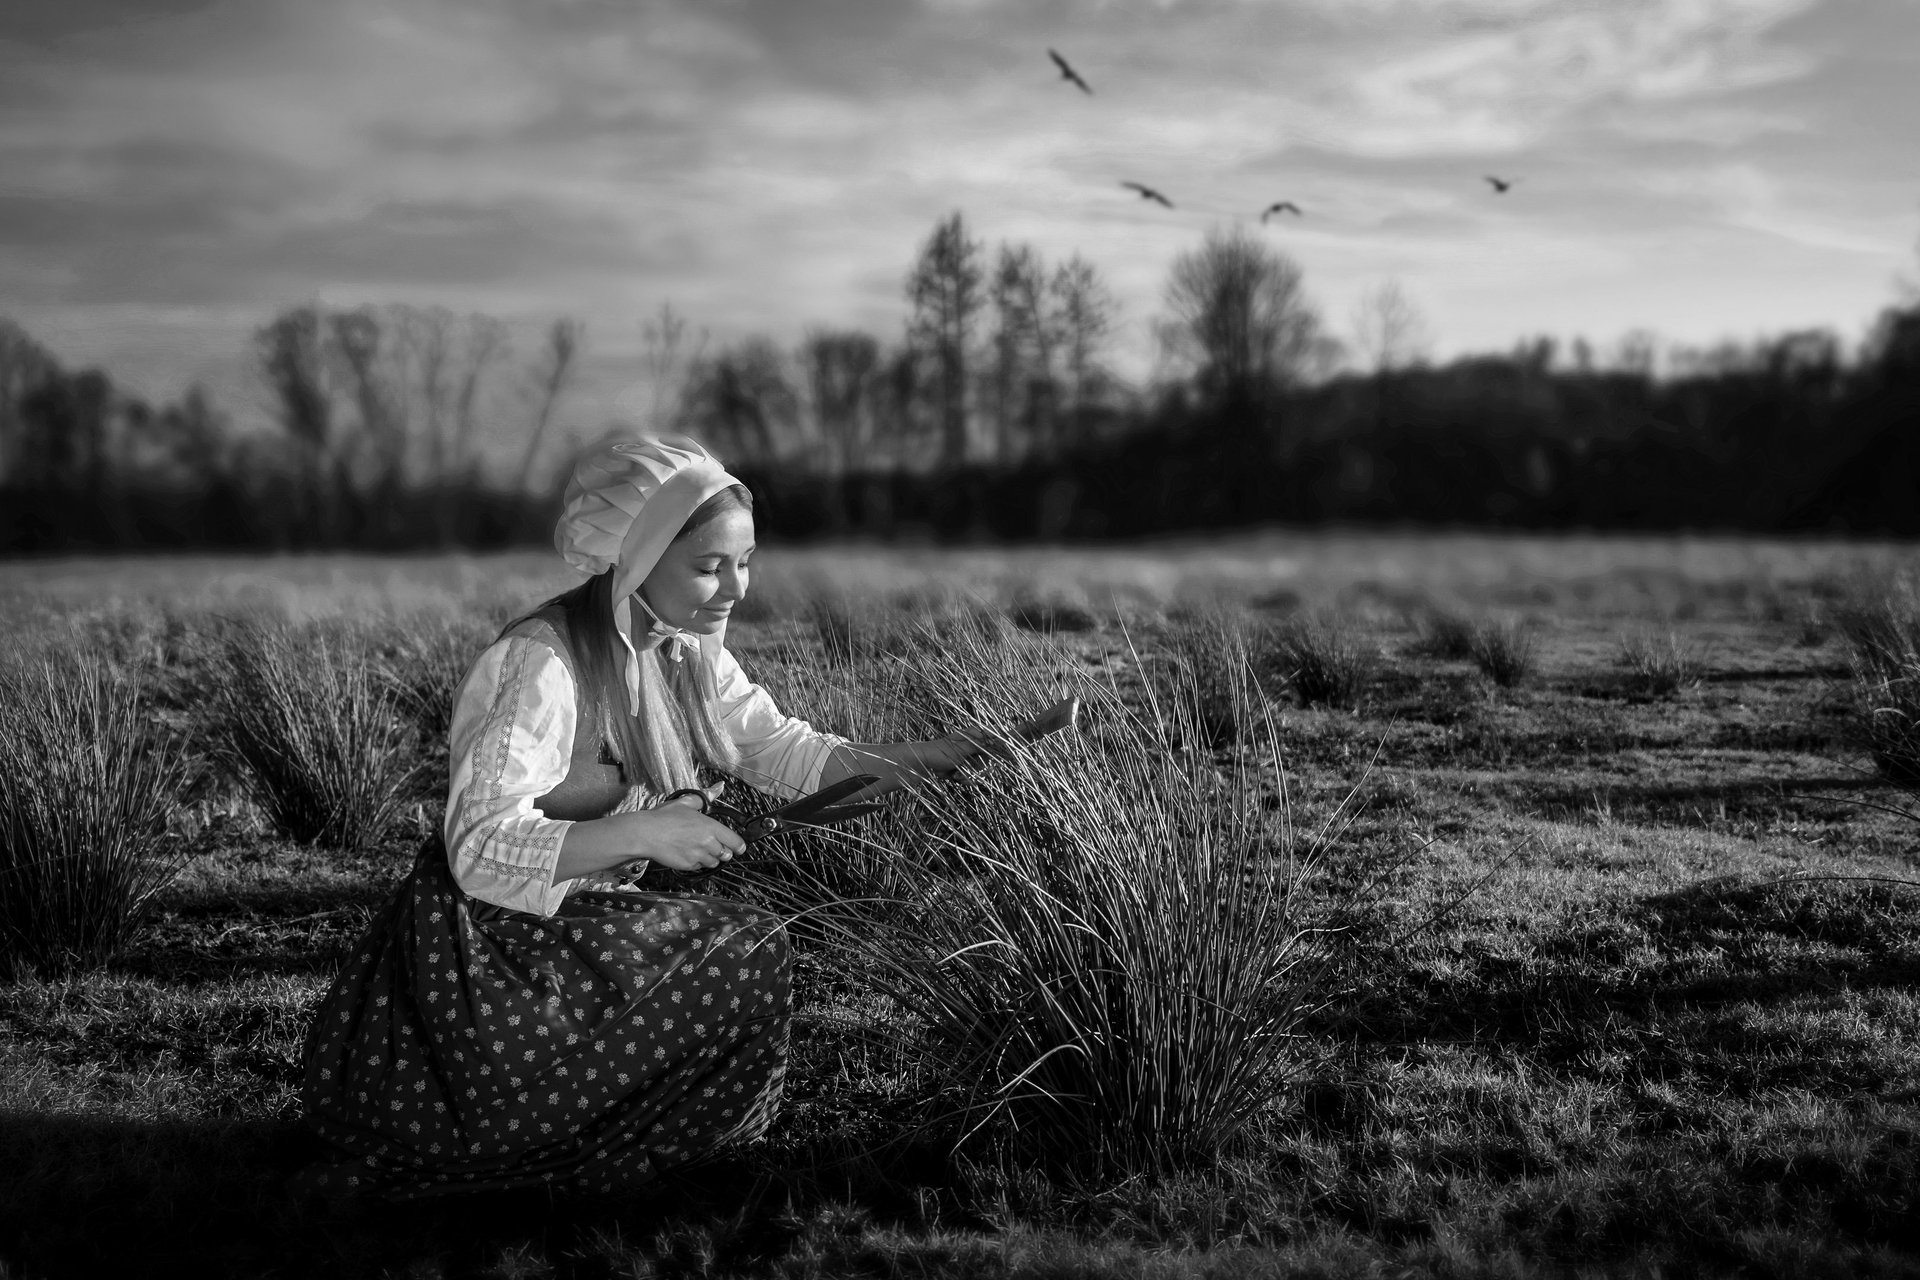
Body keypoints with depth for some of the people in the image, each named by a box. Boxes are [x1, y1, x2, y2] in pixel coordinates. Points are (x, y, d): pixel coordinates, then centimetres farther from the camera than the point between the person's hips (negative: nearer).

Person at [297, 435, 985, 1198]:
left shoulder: (683, 649, 2)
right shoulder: (540, 666, -24)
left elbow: (776, 747, 5)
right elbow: (481, 851, -28)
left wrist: (906, 760, -11)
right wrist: (636, 833, -39)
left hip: (592, 916, 8)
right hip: (493, 941, -8)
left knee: (755, 951, -6)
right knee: (746, 964, -16)